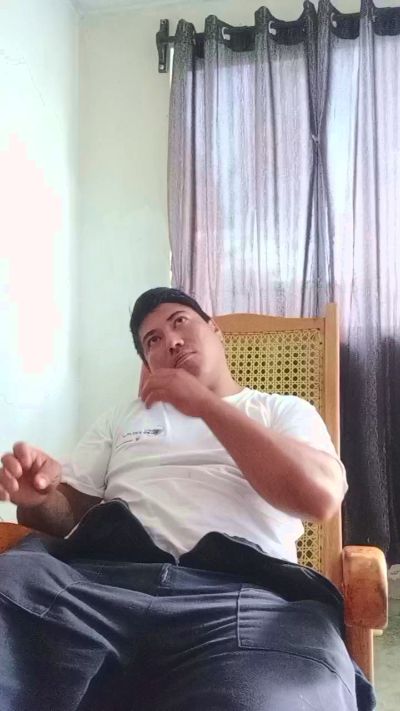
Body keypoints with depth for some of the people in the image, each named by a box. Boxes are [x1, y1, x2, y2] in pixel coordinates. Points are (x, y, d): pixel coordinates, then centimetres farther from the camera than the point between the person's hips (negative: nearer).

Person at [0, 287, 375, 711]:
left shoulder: (286, 411, 21)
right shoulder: (121, 418, 30)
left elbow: (320, 497, 0)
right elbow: (67, 510, 24)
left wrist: (206, 404, 3)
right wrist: (39, 497, -3)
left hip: (245, 590, -3)